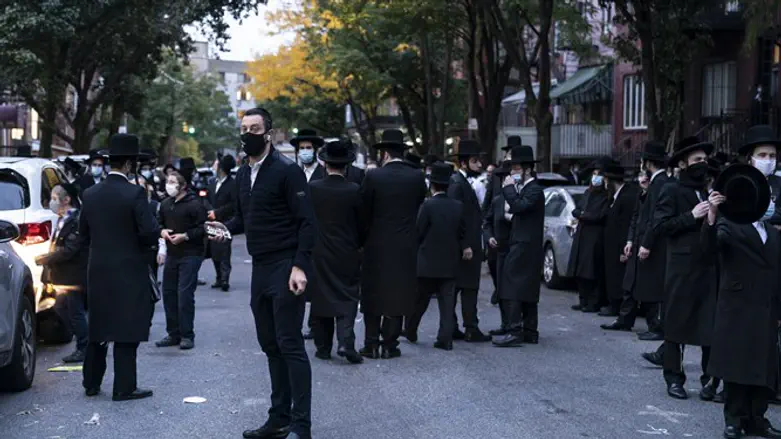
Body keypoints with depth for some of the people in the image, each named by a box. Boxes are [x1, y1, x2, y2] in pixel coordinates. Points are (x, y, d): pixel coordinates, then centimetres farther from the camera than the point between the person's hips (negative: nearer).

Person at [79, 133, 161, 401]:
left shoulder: (90, 194, 2)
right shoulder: (135, 194, -15)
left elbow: (84, 233, 8)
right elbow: (150, 232, -18)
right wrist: (141, 243, 4)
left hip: (98, 271, 6)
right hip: (129, 272, -6)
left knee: (98, 328, 16)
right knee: (126, 330, 0)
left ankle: (92, 383, 24)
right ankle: (124, 387, 3)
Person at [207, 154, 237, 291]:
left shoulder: (232, 184, -6)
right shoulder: (213, 185, 17)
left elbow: (234, 204, -13)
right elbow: (209, 201, 22)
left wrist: (217, 212, -13)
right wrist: (209, 212, 3)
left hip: (225, 223, -7)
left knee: (224, 253, -11)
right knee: (214, 253, 6)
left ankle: (224, 279, -10)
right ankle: (219, 278, 15)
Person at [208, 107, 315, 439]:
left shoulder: (287, 170, -11)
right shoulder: (243, 175, 12)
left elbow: (306, 222, -14)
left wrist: (299, 266, -22)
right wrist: (226, 227, 0)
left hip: (286, 267, -8)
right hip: (260, 268, 8)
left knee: (290, 344, -9)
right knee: (271, 345, 12)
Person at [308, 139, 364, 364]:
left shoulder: (312, 188, -7)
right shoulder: (354, 191, -9)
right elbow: (362, 224, -1)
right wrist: (358, 245, 16)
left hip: (318, 254, 1)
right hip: (347, 254, -1)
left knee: (320, 298, 10)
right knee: (347, 299, 3)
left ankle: (323, 347, 14)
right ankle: (346, 343, -13)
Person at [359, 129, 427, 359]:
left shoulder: (373, 176, -9)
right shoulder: (417, 177, -3)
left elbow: (363, 211, -5)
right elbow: (418, 204, 7)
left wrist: (362, 239, 8)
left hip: (377, 245, -1)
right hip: (406, 246, 2)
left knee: (373, 295, 10)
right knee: (398, 294, 8)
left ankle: (371, 344, 10)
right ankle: (390, 344, 9)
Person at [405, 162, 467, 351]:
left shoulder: (428, 206, -13)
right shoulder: (458, 206, 1)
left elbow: (419, 233, -8)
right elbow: (462, 234, 5)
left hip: (428, 262, -3)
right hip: (450, 264, 3)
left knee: (420, 300, 11)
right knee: (447, 302, 4)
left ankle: (410, 331, 25)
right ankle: (446, 339, 0)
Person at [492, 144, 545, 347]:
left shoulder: (534, 189, -13)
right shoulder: (525, 188, 17)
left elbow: (519, 206, -27)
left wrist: (509, 188, -17)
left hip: (524, 247, -10)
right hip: (525, 246, 10)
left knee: (512, 288, -13)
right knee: (527, 291, 12)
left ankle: (514, 332, -15)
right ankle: (530, 332, 18)